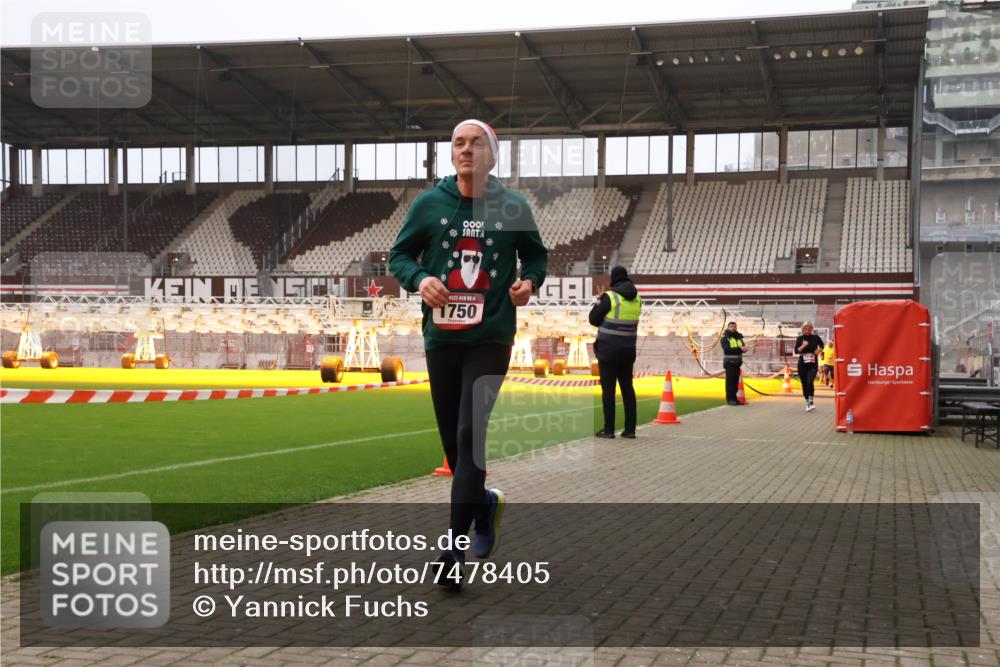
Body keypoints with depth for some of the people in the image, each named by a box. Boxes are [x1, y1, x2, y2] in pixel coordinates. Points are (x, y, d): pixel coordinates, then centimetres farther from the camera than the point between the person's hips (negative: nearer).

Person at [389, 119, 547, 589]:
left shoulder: (513, 207, 0)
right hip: (440, 337, 3)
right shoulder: (429, 204, 1)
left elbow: (536, 254, 14)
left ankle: (453, 549, -10)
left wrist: (529, 281, -8)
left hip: (490, 338, -2)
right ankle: (485, 504, 40)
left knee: (470, 435, -13)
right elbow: (399, 255, 7)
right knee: (452, 440, 11)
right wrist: (418, 279, -15)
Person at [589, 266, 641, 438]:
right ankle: (630, 429, 10)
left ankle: (609, 429, -1)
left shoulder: (610, 297, -11)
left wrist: (599, 301, 10)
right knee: (628, 388, 10)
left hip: (608, 349, -5)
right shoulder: (636, 298, 6)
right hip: (628, 350, 5)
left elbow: (593, 319, -5)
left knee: (608, 389, -1)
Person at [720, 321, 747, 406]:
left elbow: (743, 347, 6)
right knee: (730, 381, -7)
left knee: (736, 381, 6)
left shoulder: (738, 337, 14)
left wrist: (744, 348, -19)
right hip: (729, 362, -5)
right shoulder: (725, 338, -3)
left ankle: (734, 398, 11)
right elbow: (727, 349, -17)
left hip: (737, 362, 5)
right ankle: (730, 399, -6)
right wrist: (739, 349, -23)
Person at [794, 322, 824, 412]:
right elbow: (796, 351, -4)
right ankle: (807, 403, 18)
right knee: (804, 384, 5)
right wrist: (803, 346, -19)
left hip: (813, 364, -2)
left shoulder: (815, 337, 1)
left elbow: (821, 345, 19)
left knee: (810, 382, -20)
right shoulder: (800, 338, 2)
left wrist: (819, 350, 0)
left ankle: (811, 402, -15)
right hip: (802, 364, 2)